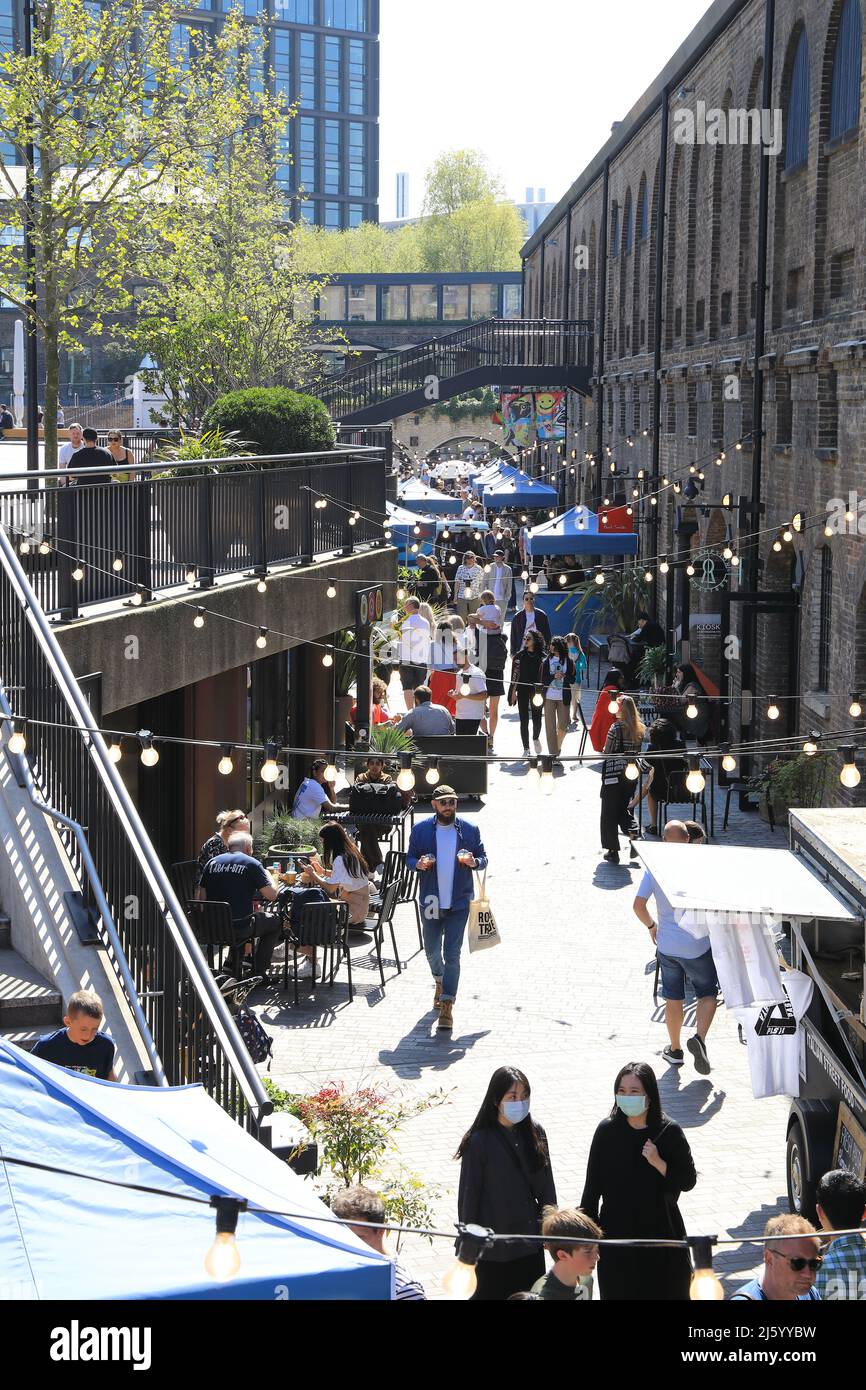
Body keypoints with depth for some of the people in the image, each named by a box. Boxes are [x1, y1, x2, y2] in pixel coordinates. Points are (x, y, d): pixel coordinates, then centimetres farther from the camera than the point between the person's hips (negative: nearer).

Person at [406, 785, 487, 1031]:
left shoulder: (470, 830, 0)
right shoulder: (420, 829, 0)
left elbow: (483, 858, 7)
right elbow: (409, 857, 7)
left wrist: (474, 862, -16)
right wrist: (418, 864, -16)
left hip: (459, 902, -2)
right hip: (431, 902, 2)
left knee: (452, 954, -7)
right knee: (432, 950, 14)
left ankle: (447, 1006, -4)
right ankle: (440, 981, 46)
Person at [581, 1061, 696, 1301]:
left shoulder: (669, 1132, -6)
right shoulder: (607, 1131, -4)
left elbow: (688, 1181, -3)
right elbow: (592, 1185, 2)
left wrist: (658, 1163, -18)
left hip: (661, 1232, -1)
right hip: (617, 1236, 1)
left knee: (665, 1293, 4)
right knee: (620, 1293, 5)